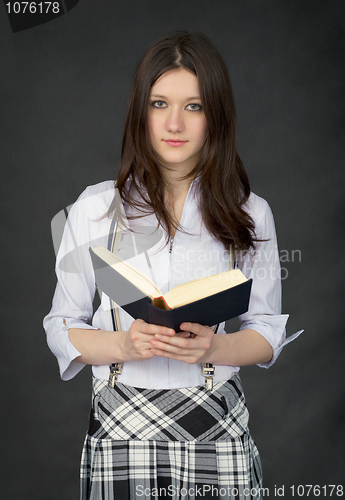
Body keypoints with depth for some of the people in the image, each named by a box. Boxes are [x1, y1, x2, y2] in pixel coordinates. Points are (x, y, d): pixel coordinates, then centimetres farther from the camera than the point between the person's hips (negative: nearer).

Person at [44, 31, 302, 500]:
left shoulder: (250, 214, 1)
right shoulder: (96, 208, 0)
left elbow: (268, 331, 5)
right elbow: (62, 328, 2)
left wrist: (214, 347, -16)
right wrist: (123, 345, -17)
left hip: (216, 431, 1)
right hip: (121, 431, 0)